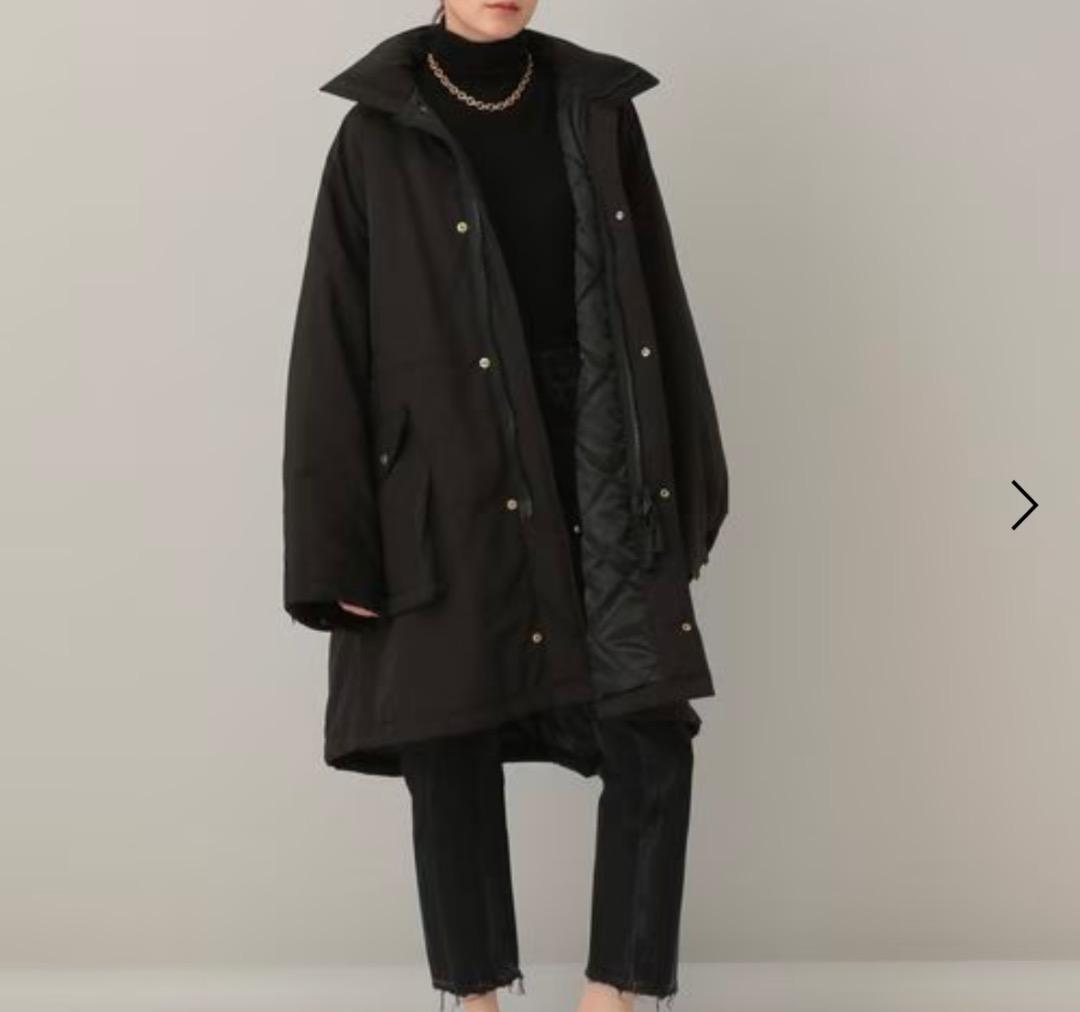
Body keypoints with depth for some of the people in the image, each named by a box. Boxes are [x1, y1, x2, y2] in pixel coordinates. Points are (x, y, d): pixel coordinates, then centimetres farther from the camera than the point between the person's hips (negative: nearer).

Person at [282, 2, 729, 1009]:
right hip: (449, 492, -2)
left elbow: (657, 300, 10)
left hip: (601, 471, 3)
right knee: (451, 761, 4)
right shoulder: (379, 137, -2)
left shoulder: (598, 112, 7)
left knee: (655, 745, -4)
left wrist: (685, 489, 9)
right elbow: (333, 349, -3)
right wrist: (339, 549, -7)